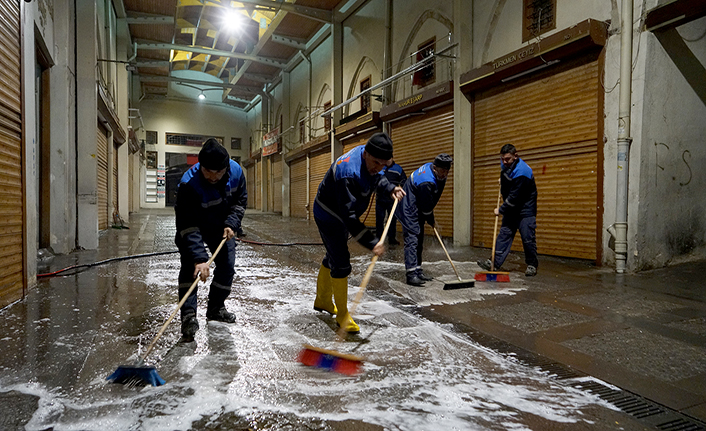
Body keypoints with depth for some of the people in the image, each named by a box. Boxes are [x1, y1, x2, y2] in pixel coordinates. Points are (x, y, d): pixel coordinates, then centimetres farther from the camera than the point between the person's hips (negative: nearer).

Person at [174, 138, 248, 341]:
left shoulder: (236, 172, -23)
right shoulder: (189, 184, -37)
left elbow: (240, 200, -5)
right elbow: (188, 226, -40)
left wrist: (231, 224, -19)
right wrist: (199, 258, -48)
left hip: (221, 227, 4)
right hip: (193, 227, -4)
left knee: (227, 266, 4)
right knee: (190, 265, -18)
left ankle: (216, 308, 22)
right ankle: (188, 315, -12)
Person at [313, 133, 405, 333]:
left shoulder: (366, 156, -10)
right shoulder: (349, 174, -37)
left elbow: (376, 177, 14)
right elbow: (349, 216, -40)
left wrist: (390, 188, -5)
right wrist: (371, 243, -42)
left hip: (340, 215, 10)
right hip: (329, 216, -10)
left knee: (333, 257, 21)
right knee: (341, 264, -10)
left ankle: (322, 301, 40)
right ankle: (342, 315, 4)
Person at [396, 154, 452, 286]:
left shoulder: (430, 167, 1)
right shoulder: (427, 182, -30)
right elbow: (426, 206, -20)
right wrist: (431, 221, -3)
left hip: (418, 210, 11)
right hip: (409, 211, -11)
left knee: (419, 240, 12)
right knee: (412, 239, -14)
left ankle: (418, 271, 20)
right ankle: (411, 274, -14)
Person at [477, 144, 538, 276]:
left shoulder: (522, 172, -28)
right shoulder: (505, 165, -1)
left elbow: (514, 197, -24)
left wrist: (500, 210, -16)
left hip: (525, 210, -8)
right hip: (511, 208, 8)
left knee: (528, 238, -4)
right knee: (504, 234, 2)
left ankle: (532, 265, 12)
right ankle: (495, 262, -1)